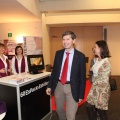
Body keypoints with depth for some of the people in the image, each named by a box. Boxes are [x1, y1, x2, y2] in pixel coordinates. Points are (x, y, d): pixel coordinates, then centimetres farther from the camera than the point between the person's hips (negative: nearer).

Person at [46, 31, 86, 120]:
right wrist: (50, 86, 7)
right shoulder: (58, 53, 2)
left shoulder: (80, 56, -9)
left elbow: (82, 76, -6)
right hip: (58, 86, 4)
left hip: (72, 88, -4)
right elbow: (54, 70, 9)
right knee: (59, 110, 23)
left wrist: (81, 94, -5)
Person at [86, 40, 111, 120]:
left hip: (102, 89, -8)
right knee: (89, 107, 13)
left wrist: (100, 95, -18)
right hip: (94, 87, 8)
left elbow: (104, 80, -20)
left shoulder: (106, 62, -20)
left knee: (101, 110, 8)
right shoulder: (97, 60, 5)